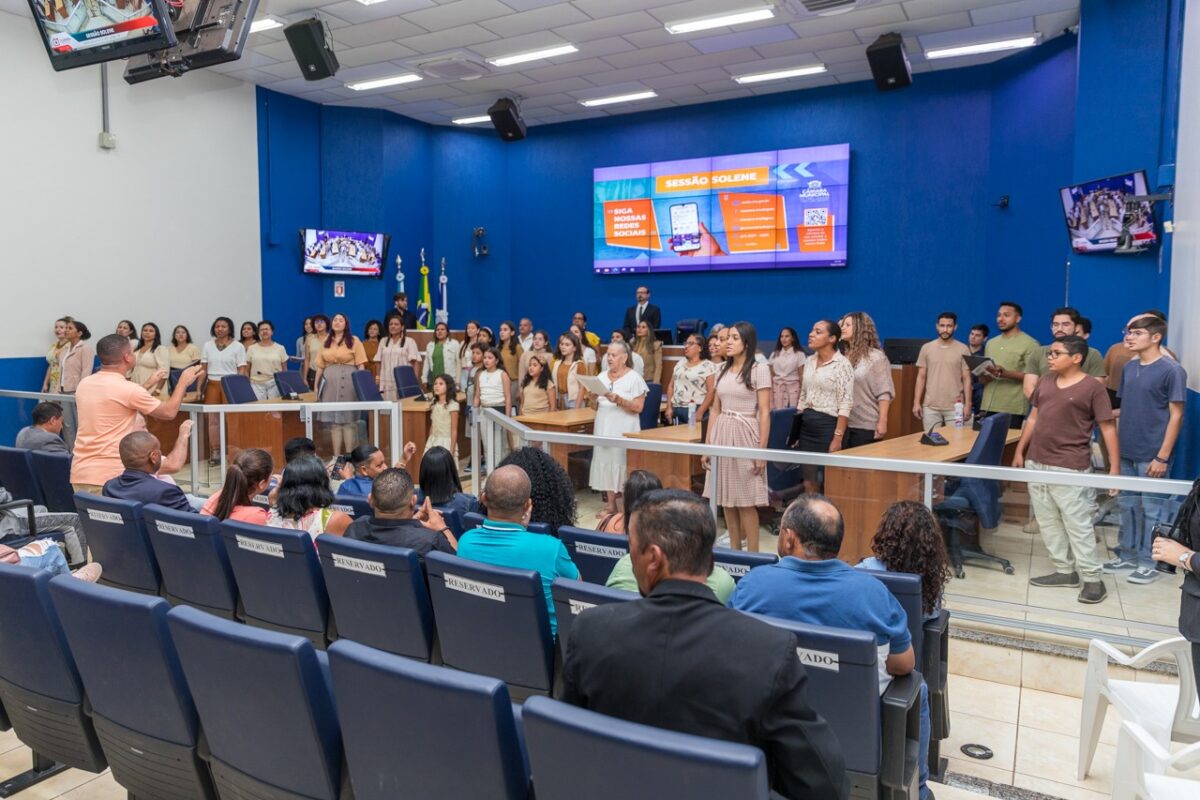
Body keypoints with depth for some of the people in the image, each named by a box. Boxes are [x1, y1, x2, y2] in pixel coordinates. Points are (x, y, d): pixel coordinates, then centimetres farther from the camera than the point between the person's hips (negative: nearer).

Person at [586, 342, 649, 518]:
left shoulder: (634, 378, -5)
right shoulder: (602, 376, 12)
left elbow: (638, 407, -11)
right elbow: (595, 407, 16)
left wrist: (618, 400, -22)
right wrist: (593, 397, -5)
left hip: (624, 430, -5)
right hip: (604, 428, 6)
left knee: (623, 464, -6)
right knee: (606, 463, 5)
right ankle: (610, 505, 13)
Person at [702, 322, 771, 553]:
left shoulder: (759, 370, -6)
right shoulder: (722, 371, 11)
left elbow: (764, 413, -9)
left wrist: (762, 450, -14)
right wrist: (707, 445, 10)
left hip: (744, 435, -6)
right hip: (721, 434, 6)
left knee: (746, 501, -3)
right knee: (726, 498, 9)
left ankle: (752, 555, 7)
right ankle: (734, 550, 20)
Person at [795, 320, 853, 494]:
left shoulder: (842, 364, -11)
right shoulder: (809, 361, 9)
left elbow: (845, 405, -14)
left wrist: (838, 438, -18)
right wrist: (795, 428, 11)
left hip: (828, 425, -7)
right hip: (807, 425, 7)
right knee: (808, 481, 10)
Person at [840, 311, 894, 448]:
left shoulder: (876, 357, -5)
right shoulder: (843, 357, 9)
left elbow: (884, 393, -11)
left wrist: (882, 422, -17)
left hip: (867, 426, -5)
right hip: (843, 424, 5)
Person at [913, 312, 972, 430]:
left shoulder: (963, 349, 0)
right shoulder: (926, 348, 5)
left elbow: (967, 379, 1)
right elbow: (921, 377, 6)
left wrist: (968, 404, -6)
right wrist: (916, 402, 0)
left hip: (955, 407, -1)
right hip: (930, 406, 1)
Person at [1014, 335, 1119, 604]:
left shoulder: (1093, 387, -7)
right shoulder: (1045, 381, 11)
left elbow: (1108, 428, -7)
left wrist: (1115, 467, -11)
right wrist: (1020, 451, 17)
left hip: (1070, 467, -7)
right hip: (1036, 463, 7)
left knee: (1078, 524, -3)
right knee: (1048, 522, 12)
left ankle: (1092, 579, 8)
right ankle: (1064, 570, 24)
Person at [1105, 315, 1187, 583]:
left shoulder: (1171, 370, -11)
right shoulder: (1129, 368, 8)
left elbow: (1176, 415, -11)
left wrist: (1162, 457, -14)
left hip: (1152, 456, -6)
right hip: (1126, 453, 6)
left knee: (1152, 510, 4)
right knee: (1127, 506, 15)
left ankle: (1150, 563, 16)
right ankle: (1128, 555, 27)